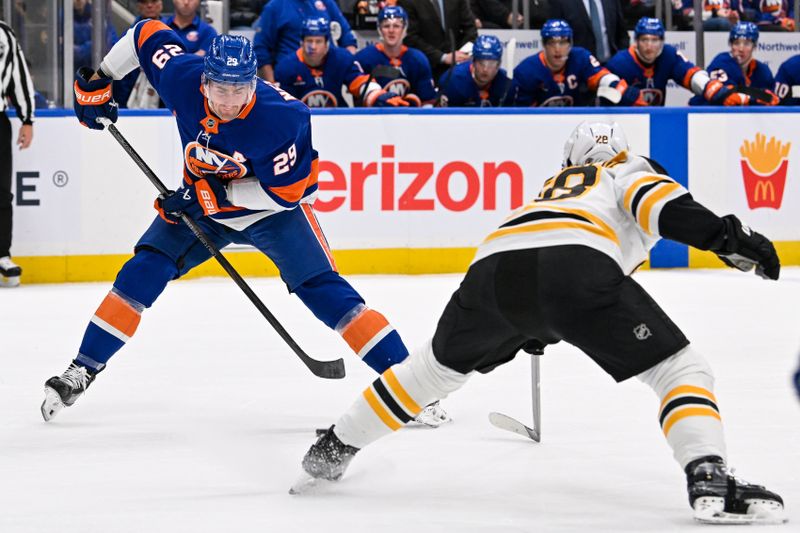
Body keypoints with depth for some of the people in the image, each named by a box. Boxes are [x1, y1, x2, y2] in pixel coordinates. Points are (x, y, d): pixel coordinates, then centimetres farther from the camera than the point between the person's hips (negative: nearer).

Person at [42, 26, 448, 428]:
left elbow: (285, 192, -27)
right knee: (144, 271, -9)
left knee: (323, 289, -18)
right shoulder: (182, 77, -25)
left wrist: (215, 192, -29)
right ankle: (83, 370, 3)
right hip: (201, 200, 4)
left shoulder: (281, 119, -35)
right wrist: (97, 82, -2)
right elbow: (147, 33, -7)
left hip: (273, 209, -4)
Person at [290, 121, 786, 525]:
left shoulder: (558, 183, 45)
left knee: (437, 366, 31)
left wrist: (529, 331, 63)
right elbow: (662, 206, 4)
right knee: (680, 367, 2)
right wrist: (726, 234, -6)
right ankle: (711, 482, -20)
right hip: (574, 265, -6)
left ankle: (332, 451, 38)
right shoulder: (633, 171, 28)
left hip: (494, 265, 6)